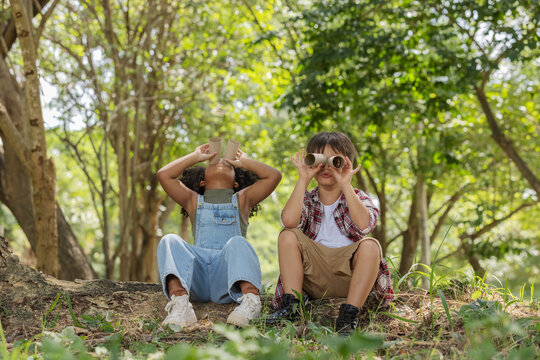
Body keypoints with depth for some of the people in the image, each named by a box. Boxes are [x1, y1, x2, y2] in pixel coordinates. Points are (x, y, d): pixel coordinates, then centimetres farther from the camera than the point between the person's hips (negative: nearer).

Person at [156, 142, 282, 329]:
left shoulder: (241, 200, 29)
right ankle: (180, 303, -50)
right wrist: (195, 156, 28)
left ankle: (250, 299, -58)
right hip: (197, 278, 1)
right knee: (170, 241, -25)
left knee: (237, 243, -32)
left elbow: (274, 176, 16)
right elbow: (163, 175, 18)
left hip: (228, 274, -1)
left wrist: (244, 161, 29)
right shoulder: (194, 201, 31)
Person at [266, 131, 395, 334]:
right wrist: (303, 180, -13)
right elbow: (289, 221, -17)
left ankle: (350, 313, -32)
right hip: (315, 276, 2)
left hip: (348, 274, -1)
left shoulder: (357, 198, 6)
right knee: (288, 236, -16)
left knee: (370, 245, -28)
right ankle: (291, 304, -20)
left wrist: (346, 186, -20)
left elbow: (364, 224, -20)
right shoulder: (307, 200, 10)